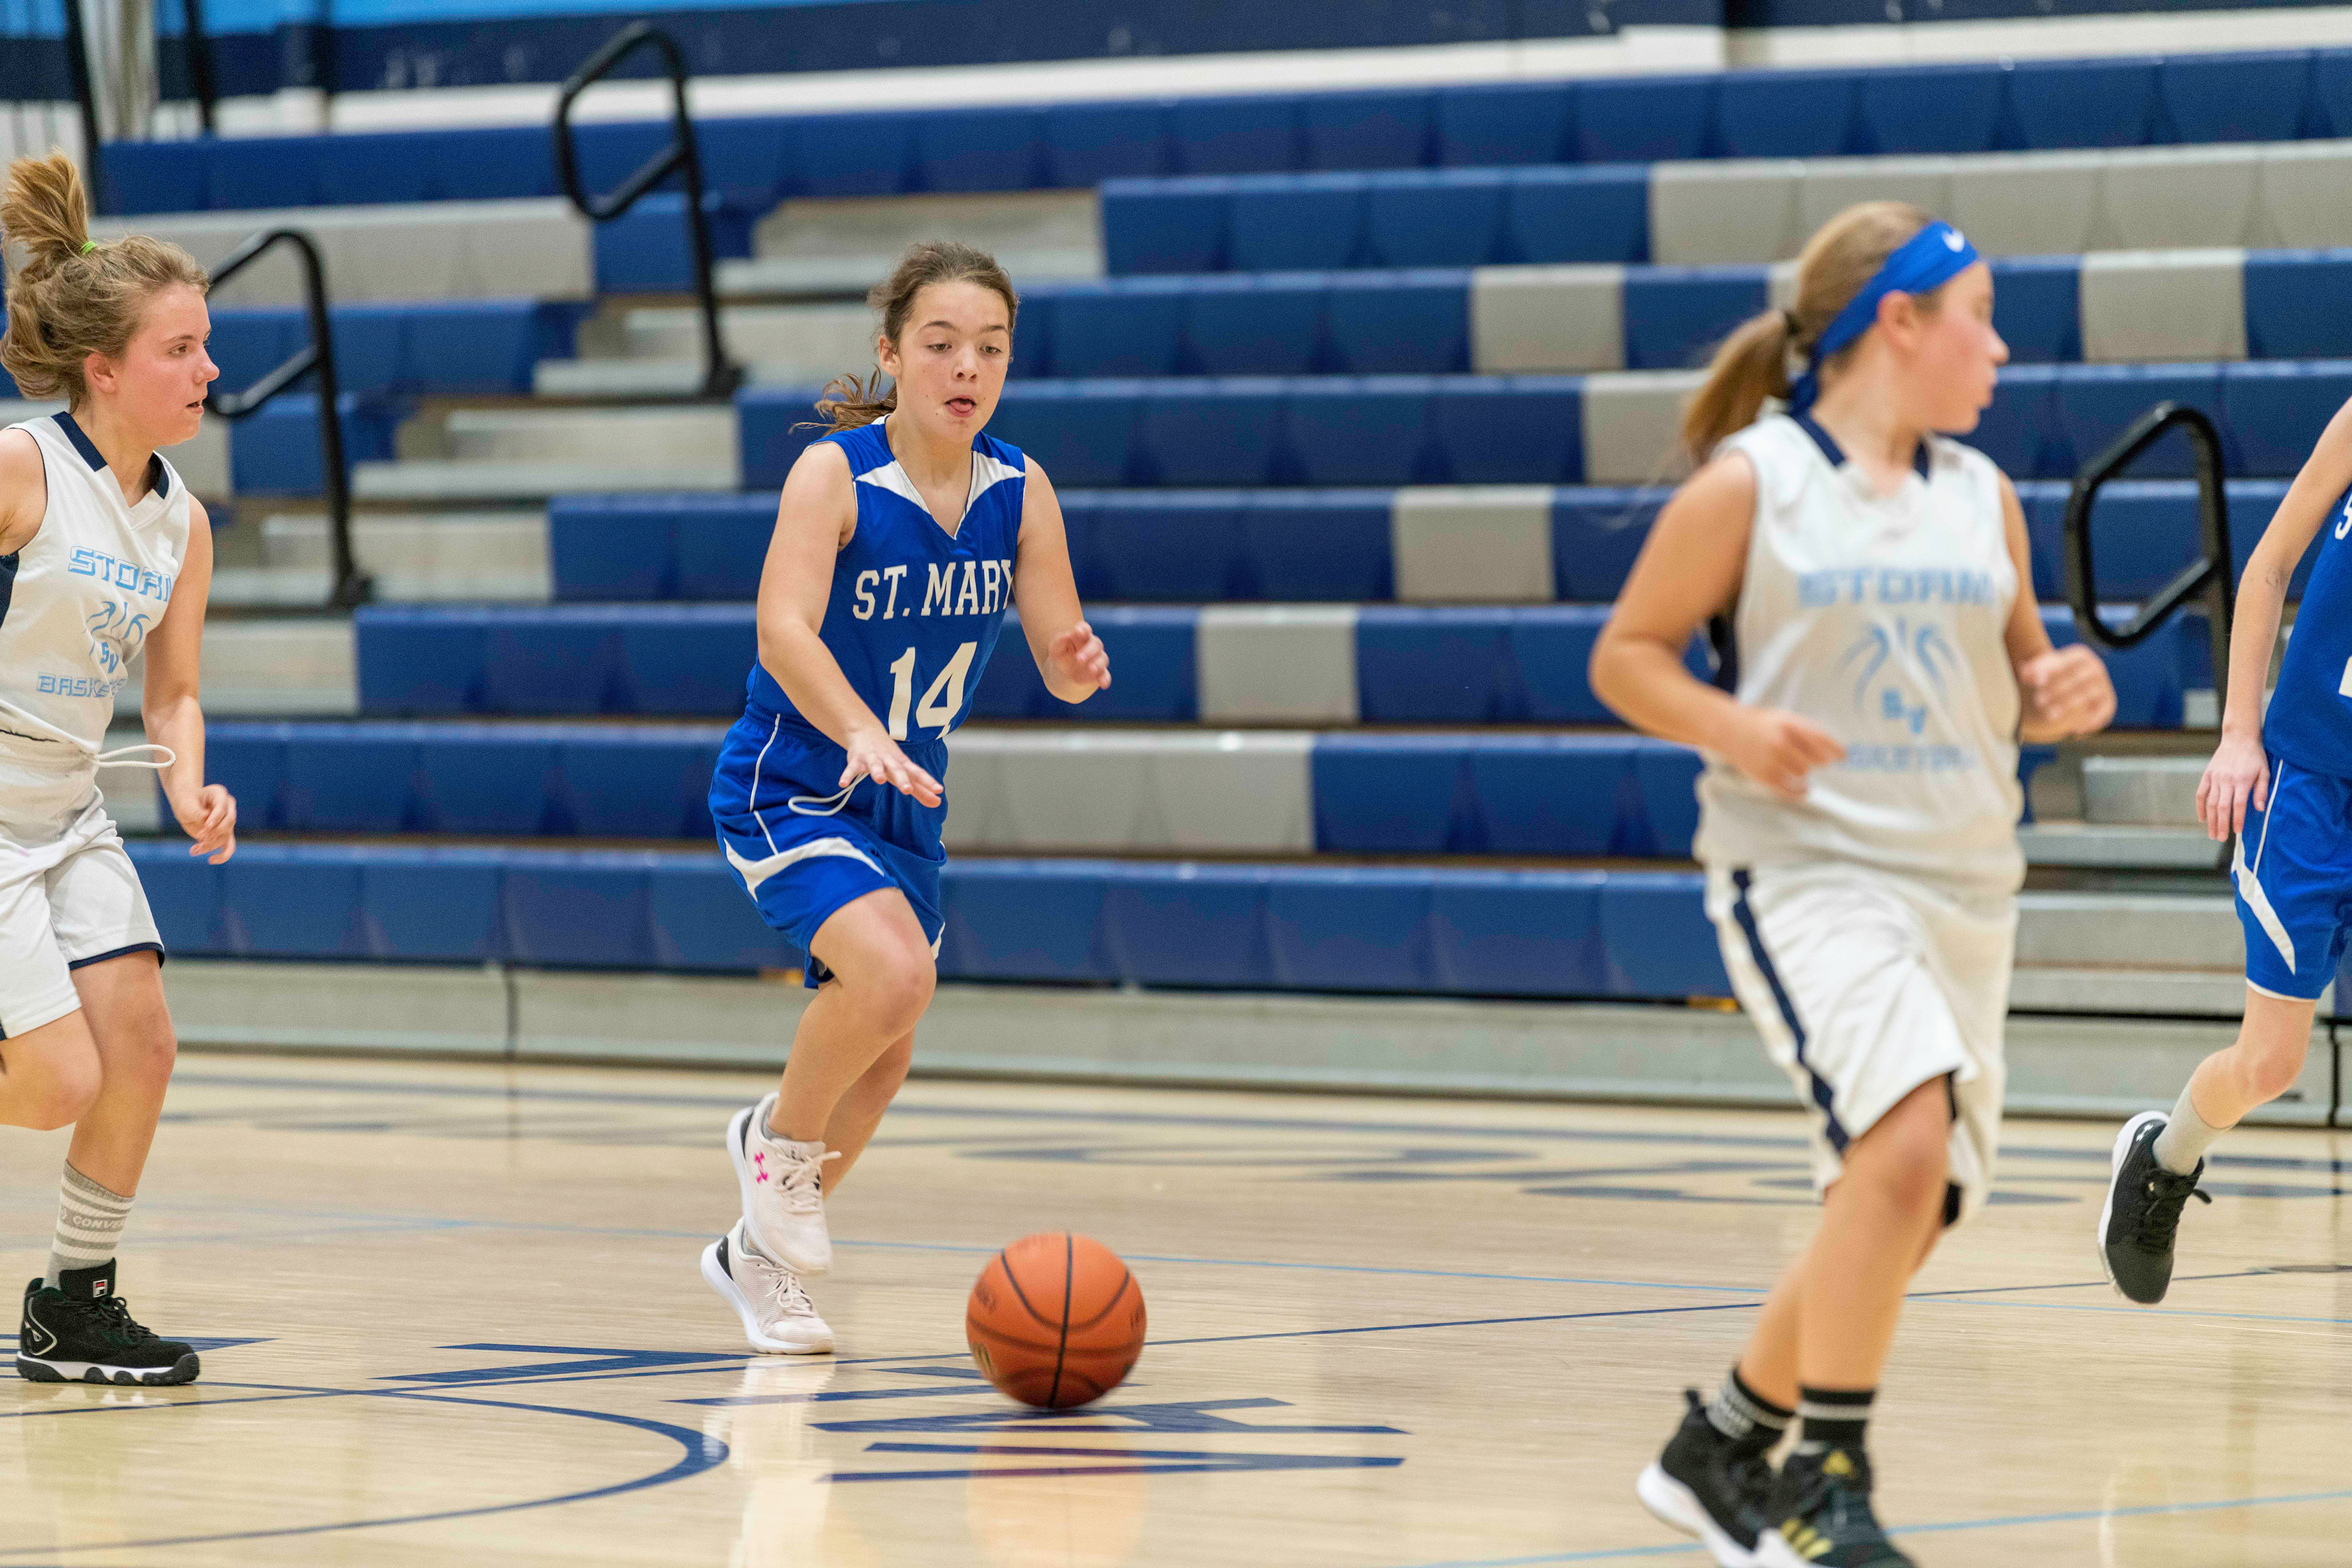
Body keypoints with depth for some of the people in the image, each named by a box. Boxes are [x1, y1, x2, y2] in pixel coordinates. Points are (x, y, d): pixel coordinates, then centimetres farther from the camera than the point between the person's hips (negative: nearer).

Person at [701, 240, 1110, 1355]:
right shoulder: (832, 474, -22)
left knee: (881, 1063, 15)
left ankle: (762, 1255, 38)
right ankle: (779, 1140, -3)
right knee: (892, 972, -31)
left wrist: (1080, 663, -31)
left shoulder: (1019, 490, -7)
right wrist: (863, 736, -53)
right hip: (788, 791, -6)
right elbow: (783, 629, -36)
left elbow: (1060, 657, -6)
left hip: (904, 805, 6)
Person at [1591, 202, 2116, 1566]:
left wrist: (2064, 698, -2)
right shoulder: (1749, 484, -4)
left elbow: (2018, 679, 21)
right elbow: (1627, 656, 0)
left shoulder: (1982, 496, 11)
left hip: (1963, 886, 6)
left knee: (1901, 1218, 8)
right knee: (1907, 1137, -27)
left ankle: (1722, 1449, 30)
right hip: (1806, 868, -6)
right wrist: (1731, 728, -18)